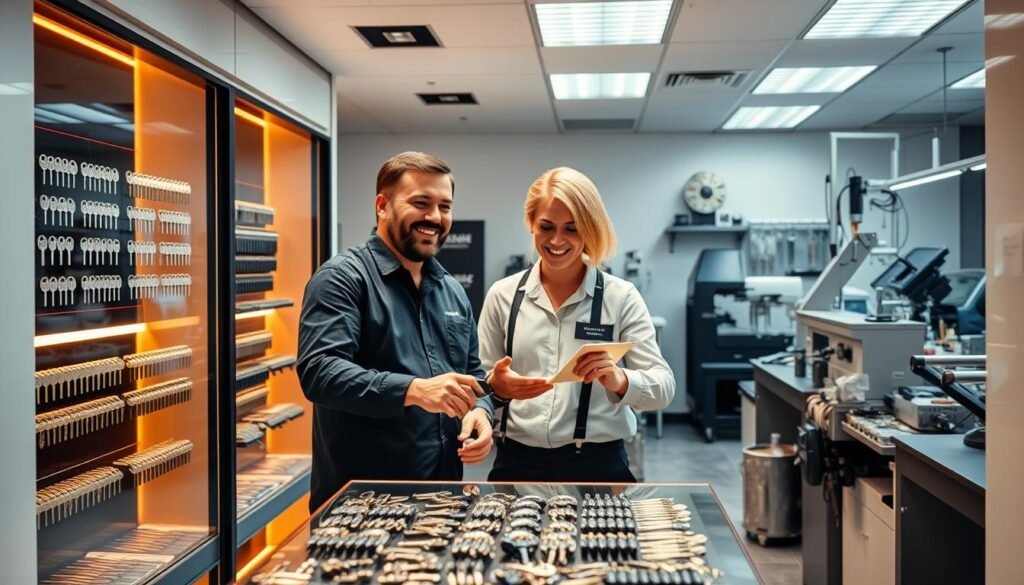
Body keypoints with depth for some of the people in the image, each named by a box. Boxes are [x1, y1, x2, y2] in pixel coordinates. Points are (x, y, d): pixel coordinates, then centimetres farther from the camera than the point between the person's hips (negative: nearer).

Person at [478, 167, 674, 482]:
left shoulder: (621, 297, -4)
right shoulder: (503, 294, 1)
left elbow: (664, 387, -8)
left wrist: (619, 380, -28)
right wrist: (496, 386, -16)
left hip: (598, 464, -1)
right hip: (518, 463, 2)